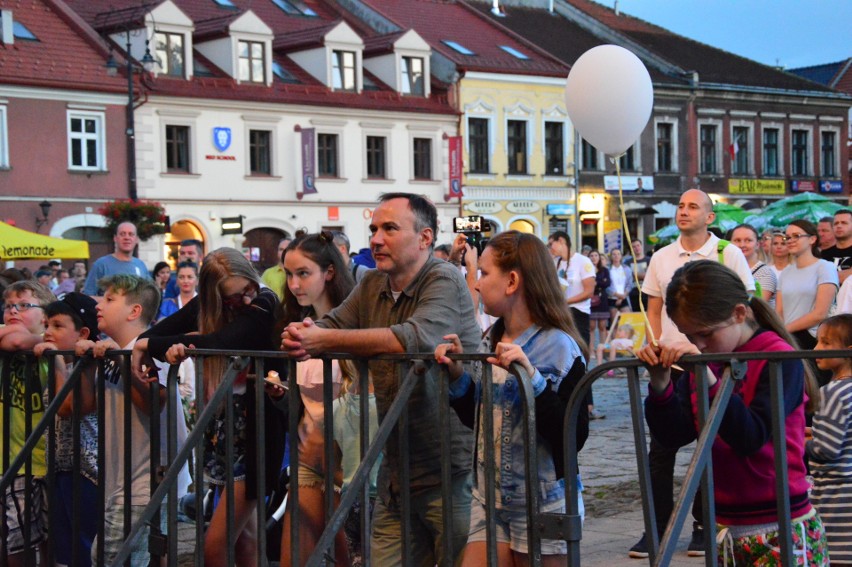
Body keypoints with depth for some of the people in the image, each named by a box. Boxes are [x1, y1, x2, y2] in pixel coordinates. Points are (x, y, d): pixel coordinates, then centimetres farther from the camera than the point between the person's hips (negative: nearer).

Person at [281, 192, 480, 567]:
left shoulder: (445, 280, -12)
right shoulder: (373, 285, 14)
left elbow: (416, 337, -28)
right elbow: (332, 325, 6)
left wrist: (324, 340, -26)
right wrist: (301, 336, -19)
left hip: (450, 469, -7)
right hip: (396, 470, 7)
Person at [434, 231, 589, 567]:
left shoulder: (558, 346, -14)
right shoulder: (490, 341, 7)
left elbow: (574, 438, -21)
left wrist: (531, 379, -29)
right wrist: (457, 376, 2)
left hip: (543, 504, -6)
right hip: (489, 500, 6)